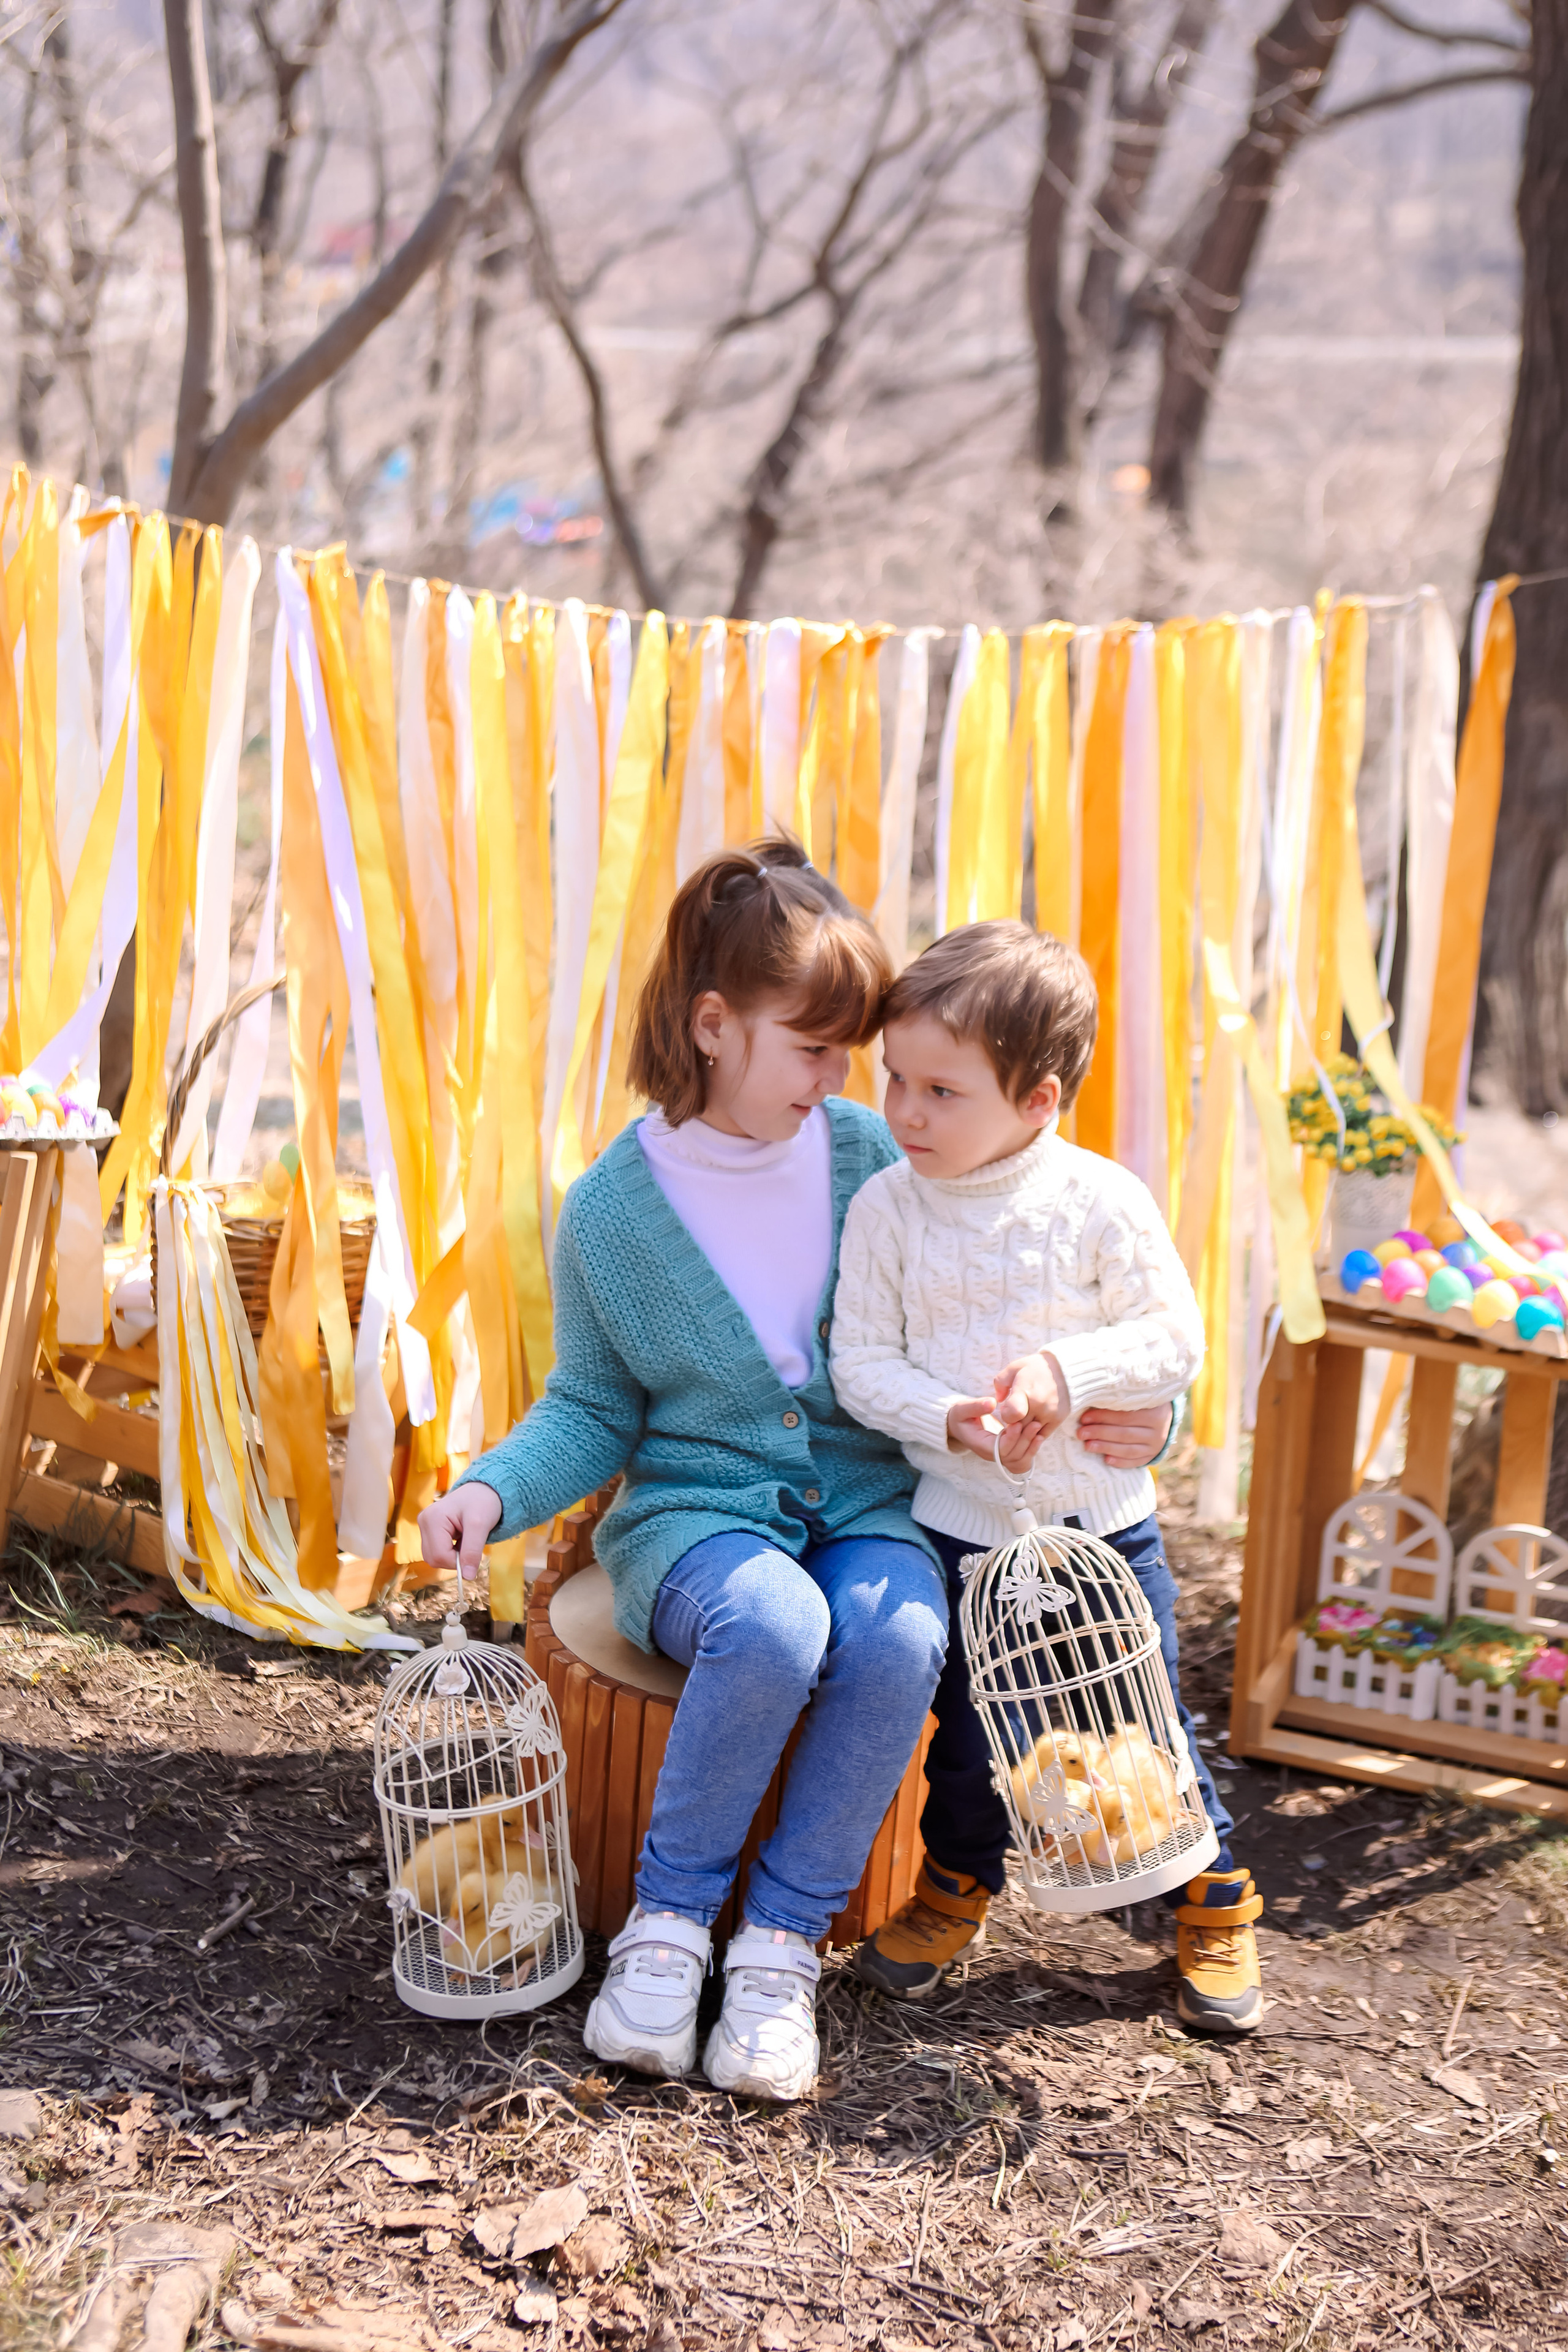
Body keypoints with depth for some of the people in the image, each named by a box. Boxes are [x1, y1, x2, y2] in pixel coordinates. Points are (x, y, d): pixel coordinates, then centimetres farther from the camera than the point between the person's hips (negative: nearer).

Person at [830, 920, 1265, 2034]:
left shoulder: (1103, 1201, -13)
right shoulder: (887, 1208, -8)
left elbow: (1177, 1340, -9)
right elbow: (862, 1359, -7)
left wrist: (1066, 1370, -24)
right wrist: (948, 1420, -24)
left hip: (1102, 1519, -1)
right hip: (960, 1523, 1)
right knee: (967, 1727, 13)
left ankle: (1214, 1902, 31)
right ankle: (957, 1883, 40)